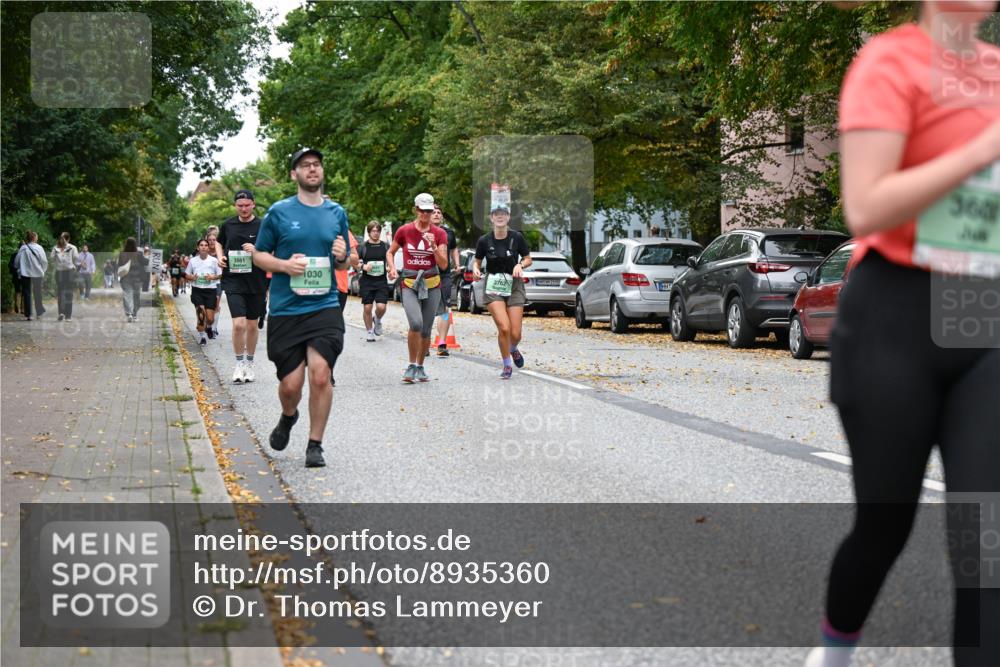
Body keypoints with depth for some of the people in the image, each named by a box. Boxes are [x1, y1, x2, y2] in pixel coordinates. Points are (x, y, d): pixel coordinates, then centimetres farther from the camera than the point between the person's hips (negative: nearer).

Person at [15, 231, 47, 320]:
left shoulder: (23, 248, -5)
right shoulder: (38, 248, -8)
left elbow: (17, 261, -2)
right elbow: (44, 261, -5)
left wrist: (20, 270, 13)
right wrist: (43, 271, 11)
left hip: (25, 273, 0)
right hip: (38, 274, 0)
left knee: (26, 293, 6)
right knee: (37, 293, 13)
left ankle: (28, 314, 2)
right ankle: (39, 313, 18)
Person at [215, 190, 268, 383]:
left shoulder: (262, 226, -3)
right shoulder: (228, 225, 5)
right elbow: (219, 242, 25)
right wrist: (219, 257, 6)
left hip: (256, 282, 0)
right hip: (233, 280, 0)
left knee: (252, 325, 11)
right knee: (239, 324, -13)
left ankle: (249, 364, 26)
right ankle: (239, 364, 4)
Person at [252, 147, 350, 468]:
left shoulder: (337, 213, 10)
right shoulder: (279, 212, 2)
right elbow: (259, 255, 7)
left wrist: (342, 257, -5)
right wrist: (284, 265, -12)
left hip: (325, 307, 1)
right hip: (285, 310, -1)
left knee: (320, 374, -14)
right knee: (291, 384, 0)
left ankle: (315, 445, 2)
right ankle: (288, 417, 36)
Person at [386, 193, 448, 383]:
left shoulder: (439, 234, 2)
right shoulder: (404, 231, 0)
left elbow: (443, 264, -3)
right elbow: (390, 252, 14)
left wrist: (434, 246, -16)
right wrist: (392, 268, -4)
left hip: (431, 285, 2)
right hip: (409, 284, -2)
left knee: (426, 330, 5)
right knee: (416, 323, -23)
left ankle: (420, 367, 24)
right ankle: (412, 366, -7)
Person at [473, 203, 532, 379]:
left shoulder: (516, 237, -4)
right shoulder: (484, 240, -4)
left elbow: (528, 259, 6)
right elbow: (477, 261, 9)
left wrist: (520, 265, -14)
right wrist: (475, 269, -13)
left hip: (514, 286, 1)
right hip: (493, 287, -1)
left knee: (515, 334, -4)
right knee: (503, 328, -17)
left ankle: (513, 349, 35)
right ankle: (507, 365, 6)